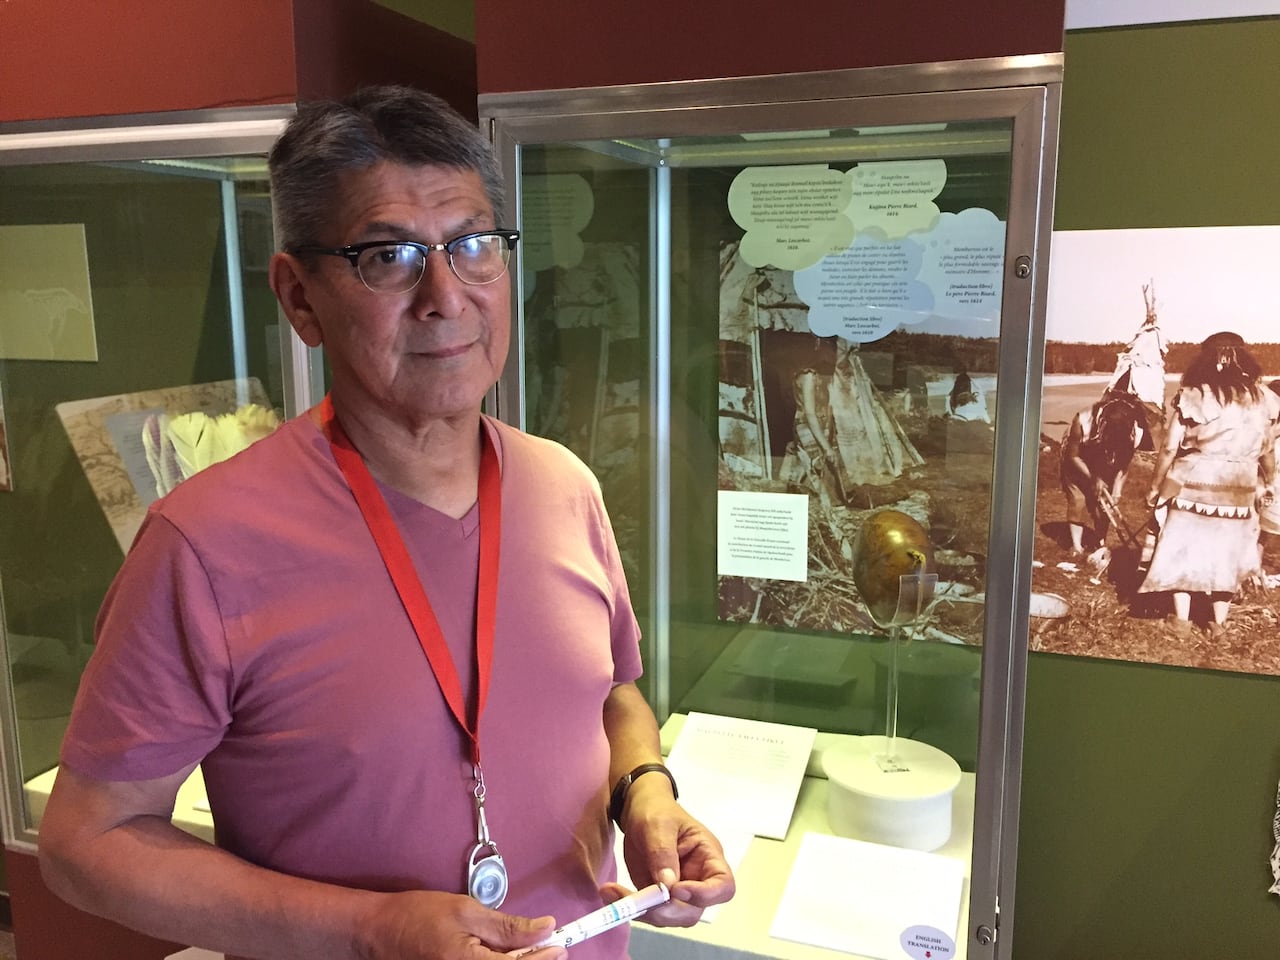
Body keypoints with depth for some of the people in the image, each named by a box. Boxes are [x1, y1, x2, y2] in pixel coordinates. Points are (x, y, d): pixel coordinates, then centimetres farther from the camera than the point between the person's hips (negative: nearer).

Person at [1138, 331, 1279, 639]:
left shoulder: (1190, 396, -11)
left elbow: (1169, 449, -10)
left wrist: (1155, 487, 2)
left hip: (1191, 488, -3)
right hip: (1237, 492, 3)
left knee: (1183, 550, 11)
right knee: (1225, 554, 15)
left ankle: (1181, 620, 16)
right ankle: (1219, 622, 24)